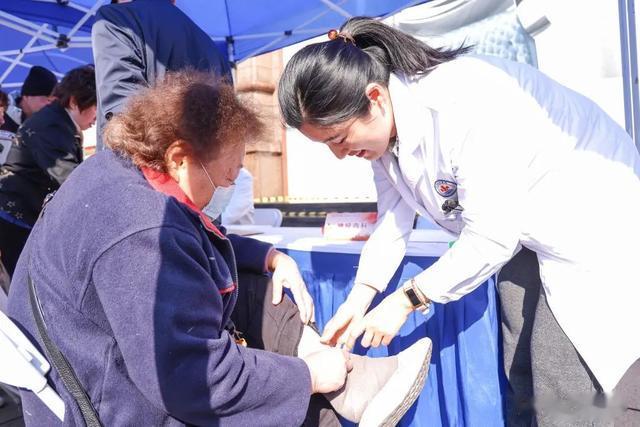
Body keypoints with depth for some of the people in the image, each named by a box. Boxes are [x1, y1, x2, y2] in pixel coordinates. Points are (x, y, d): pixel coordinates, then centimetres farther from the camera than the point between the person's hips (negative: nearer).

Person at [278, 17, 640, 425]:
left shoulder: (461, 102, -33)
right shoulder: (382, 128, -7)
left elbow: (491, 238, -29)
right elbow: (393, 221, 2)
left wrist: (407, 299, -18)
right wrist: (358, 299, -6)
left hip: (596, 226, -7)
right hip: (529, 239, 8)